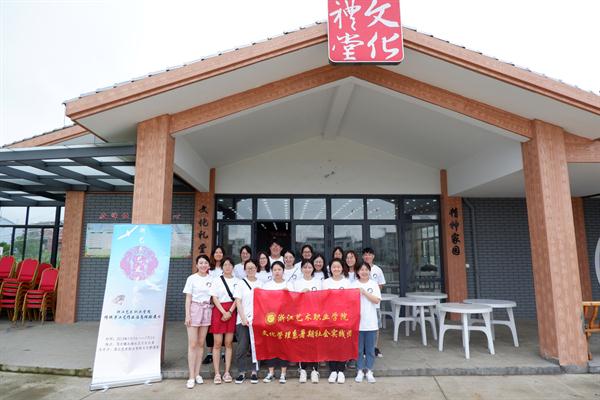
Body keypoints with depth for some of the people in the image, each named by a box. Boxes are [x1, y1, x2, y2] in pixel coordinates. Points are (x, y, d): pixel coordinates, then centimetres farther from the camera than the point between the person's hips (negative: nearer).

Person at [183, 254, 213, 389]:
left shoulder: (211, 279, 6)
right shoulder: (192, 278, -1)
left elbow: (213, 297, 9)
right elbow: (188, 298, -2)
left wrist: (213, 311, 0)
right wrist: (187, 315, -9)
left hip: (207, 311, 3)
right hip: (194, 309, -3)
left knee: (201, 343, 8)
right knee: (192, 344, -4)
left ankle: (197, 374, 18)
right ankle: (191, 377, 2)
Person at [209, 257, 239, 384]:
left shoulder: (237, 281, 7)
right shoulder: (216, 280, 3)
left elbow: (237, 298, 2)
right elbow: (214, 298, -2)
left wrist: (230, 312, -10)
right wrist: (224, 312, -12)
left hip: (232, 312, 1)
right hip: (219, 311, -1)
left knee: (229, 343, 4)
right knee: (217, 343, 0)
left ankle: (227, 372, 12)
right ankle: (217, 373, 5)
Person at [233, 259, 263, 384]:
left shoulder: (260, 284, 9)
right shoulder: (241, 283, 4)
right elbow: (238, 302, -1)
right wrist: (243, 318, -10)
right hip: (243, 320, -1)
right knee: (242, 347, 0)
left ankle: (254, 372, 14)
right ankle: (241, 372, 13)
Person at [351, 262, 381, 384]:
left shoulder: (374, 284, 2)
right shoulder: (354, 284, 0)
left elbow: (377, 300, -7)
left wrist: (364, 292, -13)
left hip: (371, 322, 1)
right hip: (357, 321, 0)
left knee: (370, 349, 9)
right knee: (359, 349, 8)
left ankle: (369, 371, 20)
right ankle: (360, 371, 20)